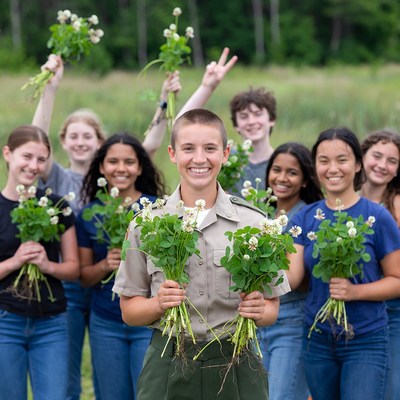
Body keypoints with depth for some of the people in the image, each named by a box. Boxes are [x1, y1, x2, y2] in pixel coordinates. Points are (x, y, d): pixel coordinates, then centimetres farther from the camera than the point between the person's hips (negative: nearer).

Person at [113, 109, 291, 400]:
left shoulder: (253, 223, 1)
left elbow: (272, 309, 6)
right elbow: (129, 311, 5)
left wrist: (260, 311, -15)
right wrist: (159, 304, -15)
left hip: (236, 366, 0)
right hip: (168, 366, 0)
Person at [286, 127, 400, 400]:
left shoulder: (377, 217, -7)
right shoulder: (305, 218, 4)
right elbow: (292, 278, -4)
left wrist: (355, 291, -21)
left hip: (365, 341, -4)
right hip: (317, 339, 4)